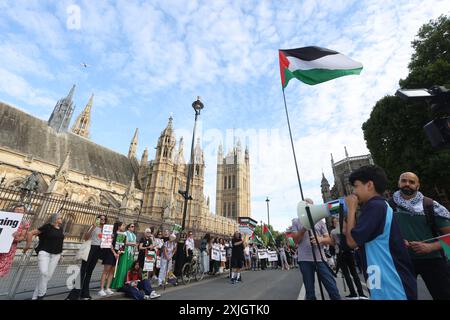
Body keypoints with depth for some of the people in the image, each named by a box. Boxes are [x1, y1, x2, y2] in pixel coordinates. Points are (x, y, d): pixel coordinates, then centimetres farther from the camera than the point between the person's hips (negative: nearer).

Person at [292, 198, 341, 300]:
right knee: (309, 290, 9)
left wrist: (321, 239, -18)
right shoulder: (296, 221, 4)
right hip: (304, 259, -1)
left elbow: (329, 240, 5)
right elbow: (296, 240, -3)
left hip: (320, 258, 1)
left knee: (332, 286, 3)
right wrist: (304, 228, -16)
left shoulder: (320, 221, 9)